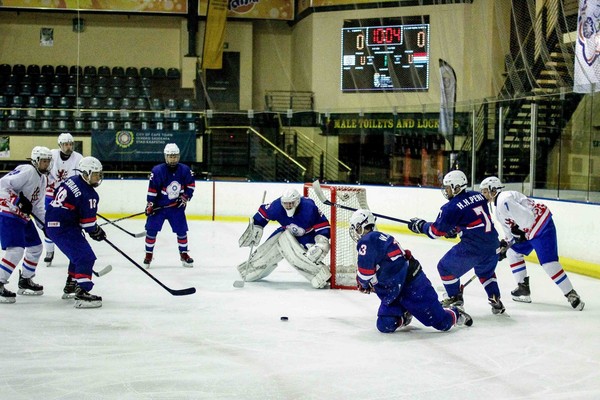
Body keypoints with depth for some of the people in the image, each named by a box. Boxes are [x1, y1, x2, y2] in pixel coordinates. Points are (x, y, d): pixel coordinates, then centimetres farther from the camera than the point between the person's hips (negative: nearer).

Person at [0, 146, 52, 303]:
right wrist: (18, 201, -29)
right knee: (16, 250, -20)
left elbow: (38, 206, 18)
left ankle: (25, 281, 31)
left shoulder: (43, 179, 15)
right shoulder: (27, 171, -16)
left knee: (36, 247, 16)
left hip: (24, 217, 10)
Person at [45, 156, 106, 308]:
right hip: (63, 228, -10)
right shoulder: (89, 194, -17)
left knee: (78, 254, 27)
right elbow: (88, 222, -14)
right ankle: (81, 294, -24)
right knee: (86, 257, -14)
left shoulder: (71, 181, 10)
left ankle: (70, 287, 39)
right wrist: (97, 232, 6)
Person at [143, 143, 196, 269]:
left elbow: (191, 184, 8)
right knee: (151, 230, -4)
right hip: (159, 205, -2)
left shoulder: (185, 170, -6)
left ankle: (184, 254, 20)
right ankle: (148, 255, 11)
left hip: (176, 206, 2)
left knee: (182, 230, 3)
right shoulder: (158, 171, -17)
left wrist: (185, 196, -3)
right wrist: (150, 204, -14)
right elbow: (152, 189, -13)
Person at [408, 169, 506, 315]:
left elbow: (436, 231, -2)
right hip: (492, 244, 7)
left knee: (446, 267, 15)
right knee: (486, 272, 32)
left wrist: (420, 225, 15)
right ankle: (495, 300, 23)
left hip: (472, 247, -7)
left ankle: (455, 297, 25)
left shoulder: (451, 207, -10)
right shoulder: (478, 196, 9)